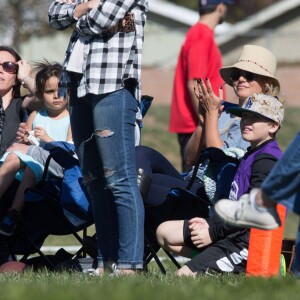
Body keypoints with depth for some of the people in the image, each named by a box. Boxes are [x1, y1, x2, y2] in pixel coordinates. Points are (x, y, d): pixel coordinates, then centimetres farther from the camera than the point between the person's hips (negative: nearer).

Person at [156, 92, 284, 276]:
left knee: (185, 275, -18)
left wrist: (214, 231, -16)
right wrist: (209, 222, 5)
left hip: (249, 239, -11)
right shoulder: (252, 154, 18)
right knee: (165, 232, 14)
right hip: (235, 232, 11)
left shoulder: (267, 160, -15)